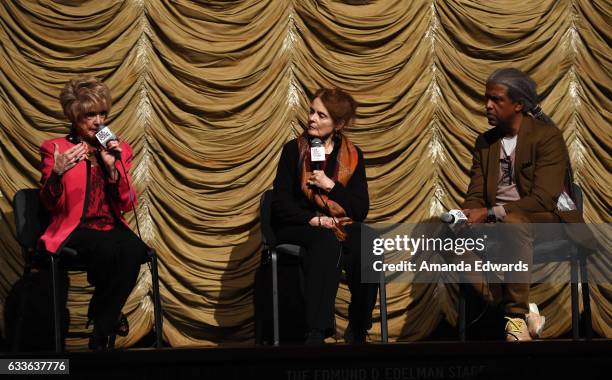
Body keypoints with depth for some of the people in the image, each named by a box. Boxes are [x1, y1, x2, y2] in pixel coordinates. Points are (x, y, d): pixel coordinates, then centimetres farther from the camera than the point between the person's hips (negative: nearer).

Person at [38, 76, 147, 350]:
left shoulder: (119, 150, 14)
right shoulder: (55, 149, 5)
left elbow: (126, 205, 7)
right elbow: (50, 204, -2)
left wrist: (112, 168, -8)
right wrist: (57, 173, -22)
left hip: (110, 228, 4)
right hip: (73, 232, -3)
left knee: (133, 249, -33)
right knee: (110, 248, -37)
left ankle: (100, 336, -19)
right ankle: (110, 313, -8)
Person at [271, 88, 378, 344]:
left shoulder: (352, 156, 7)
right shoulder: (294, 150, 2)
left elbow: (361, 211, 2)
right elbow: (280, 204, -3)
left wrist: (330, 186, -10)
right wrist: (315, 220, -16)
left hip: (340, 226, 2)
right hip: (297, 227, -2)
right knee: (326, 241, -37)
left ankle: (357, 331, -19)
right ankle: (317, 331, -43)